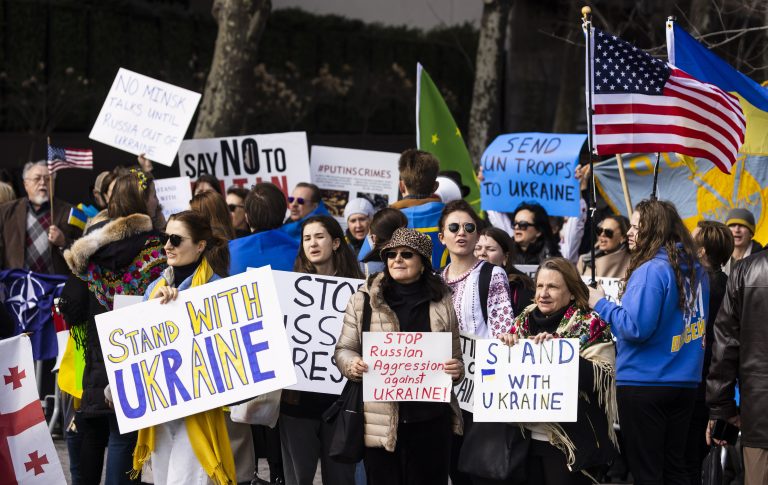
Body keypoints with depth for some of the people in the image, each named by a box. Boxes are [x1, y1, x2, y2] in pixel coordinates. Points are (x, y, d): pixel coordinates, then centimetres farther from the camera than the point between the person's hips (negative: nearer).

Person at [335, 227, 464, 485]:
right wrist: (352, 365, -15)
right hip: (380, 419, -1)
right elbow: (343, 349, 7)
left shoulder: (442, 301, 9)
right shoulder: (363, 299, 3)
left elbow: (455, 355, 17)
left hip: (430, 417, 1)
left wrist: (456, 369, -5)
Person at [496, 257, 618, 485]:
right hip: (528, 438, 5)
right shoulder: (525, 322, 10)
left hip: (570, 442, -5)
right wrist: (504, 346, -3)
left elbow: (602, 378, -17)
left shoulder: (590, 325, -6)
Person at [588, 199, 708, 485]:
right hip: (685, 382, 8)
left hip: (644, 383, -8)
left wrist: (602, 305, -10)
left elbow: (636, 327, -22)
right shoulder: (695, 268, 8)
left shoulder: (651, 270, -17)